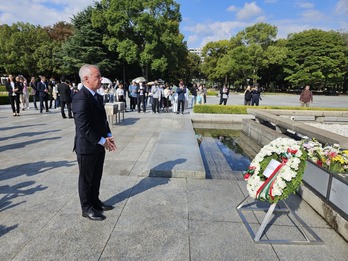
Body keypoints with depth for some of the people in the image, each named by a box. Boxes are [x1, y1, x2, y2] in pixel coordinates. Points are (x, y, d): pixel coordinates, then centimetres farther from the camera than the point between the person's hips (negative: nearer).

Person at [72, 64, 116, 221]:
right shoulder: (80, 99, -22)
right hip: (87, 147, -8)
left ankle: (95, 202, 39)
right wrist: (102, 141, -18)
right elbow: (84, 127, -25)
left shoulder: (98, 96, 8)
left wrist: (108, 136, 2)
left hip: (99, 145, 8)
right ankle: (87, 208, 27)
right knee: (86, 179, 10)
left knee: (96, 177, 21)